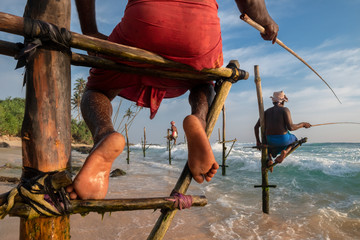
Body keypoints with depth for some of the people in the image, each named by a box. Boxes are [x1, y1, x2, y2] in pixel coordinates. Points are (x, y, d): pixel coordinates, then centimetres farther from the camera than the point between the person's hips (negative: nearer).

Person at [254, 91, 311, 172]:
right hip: (283, 139, -3)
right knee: (294, 139, 31)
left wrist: (258, 141, 17)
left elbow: (256, 127, 8)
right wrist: (302, 124, 4)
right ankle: (285, 151, 0)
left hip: (269, 140, 4)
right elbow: (290, 127, -13)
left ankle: (269, 159, 6)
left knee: (269, 148, 39)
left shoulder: (267, 112, 10)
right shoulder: (284, 110, -4)